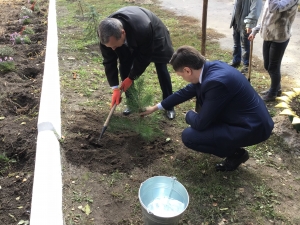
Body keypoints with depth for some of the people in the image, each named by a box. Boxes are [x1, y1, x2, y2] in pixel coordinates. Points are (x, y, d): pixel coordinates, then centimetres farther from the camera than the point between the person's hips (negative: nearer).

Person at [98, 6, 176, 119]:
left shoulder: (142, 29, -48)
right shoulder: (107, 33, -35)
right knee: (124, 68, -7)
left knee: (161, 69, -3)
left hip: (154, 35, -3)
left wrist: (131, 78, -21)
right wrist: (115, 88, -23)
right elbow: (109, 61, -23)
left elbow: (144, 57, -30)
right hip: (130, 40, 4)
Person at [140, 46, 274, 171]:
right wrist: (156, 107, 22)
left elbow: (200, 123, -22)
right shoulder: (210, 67, -1)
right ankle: (231, 143, 20)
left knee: (189, 136, -14)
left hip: (252, 127, -9)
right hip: (250, 117, 9)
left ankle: (235, 153, 5)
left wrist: (189, 115, 2)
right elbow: (186, 92, 13)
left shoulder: (215, 81, -30)